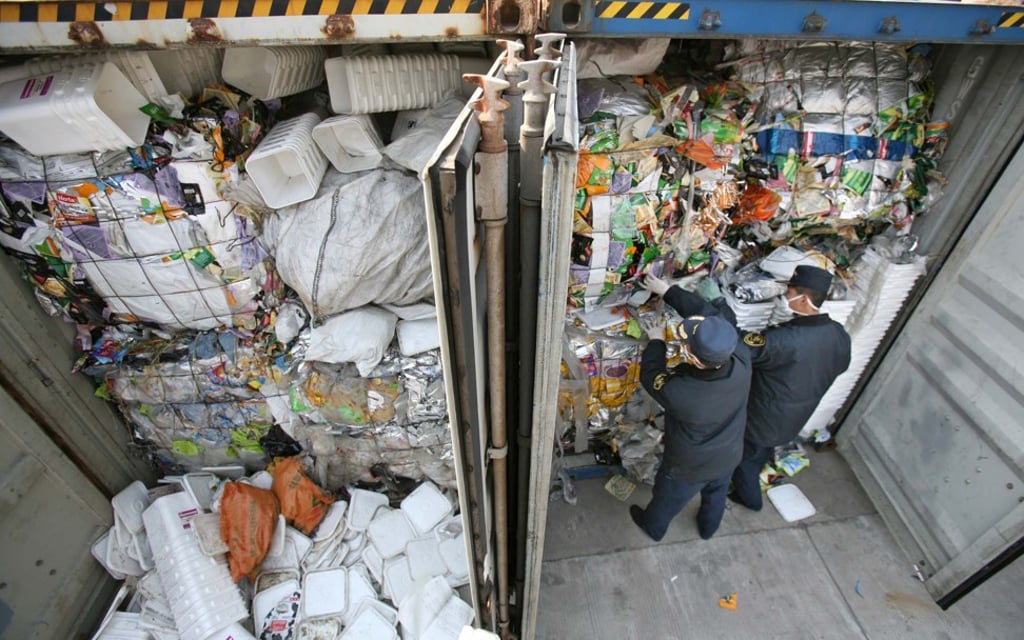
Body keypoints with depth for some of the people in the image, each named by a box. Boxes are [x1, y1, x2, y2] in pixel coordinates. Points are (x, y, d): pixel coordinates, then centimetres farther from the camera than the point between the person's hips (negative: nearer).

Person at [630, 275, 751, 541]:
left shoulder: (679, 392, -45)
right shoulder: (742, 359, -33)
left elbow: (651, 376, -20)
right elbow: (702, 311, -20)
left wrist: (656, 341, -6)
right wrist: (667, 291, -11)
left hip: (689, 467, -4)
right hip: (729, 456, 4)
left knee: (666, 500, 29)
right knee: (716, 496, 36)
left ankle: (653, 527, 60)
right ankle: (708, 528, 66)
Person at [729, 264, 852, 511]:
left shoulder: (785, 340, -39)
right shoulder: (839, 334, -13)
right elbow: (840, 366, 6)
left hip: (763, 419, -7)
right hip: (795, 418, 7)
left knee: (743, 456, 21)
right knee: (760, 455, 32)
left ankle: (750, 498, 45)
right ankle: (748, 489, 55)